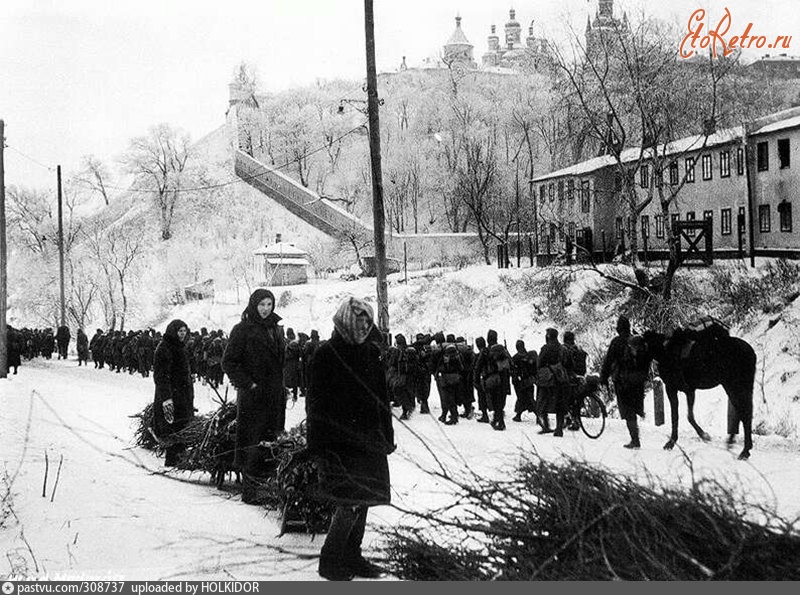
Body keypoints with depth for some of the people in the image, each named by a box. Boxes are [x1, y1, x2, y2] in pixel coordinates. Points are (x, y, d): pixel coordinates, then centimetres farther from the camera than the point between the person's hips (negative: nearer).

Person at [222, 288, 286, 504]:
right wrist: (247, 384, -13)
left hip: (275, 396, 7)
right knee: (252, 444, -5)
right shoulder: (242, 330, -6)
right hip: (252, 396, -7)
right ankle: (249, 492, -1)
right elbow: (228, 362, -8)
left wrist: (282, 385, 13)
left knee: (272, 442, 8)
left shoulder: (276, 329, 14)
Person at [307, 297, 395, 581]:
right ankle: (330, 561, 3)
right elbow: (316, 403, -9)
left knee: (363, 500, 10)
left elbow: (382, 398, 16)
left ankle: (352, 557, 22)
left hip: (368, 440, 6)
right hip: (340, 442, -6)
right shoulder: (326, 355, -7)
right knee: (349, 503, -10)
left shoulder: (371, 353, 11)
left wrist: (387, 437, 13)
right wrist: (318, 445, -13)